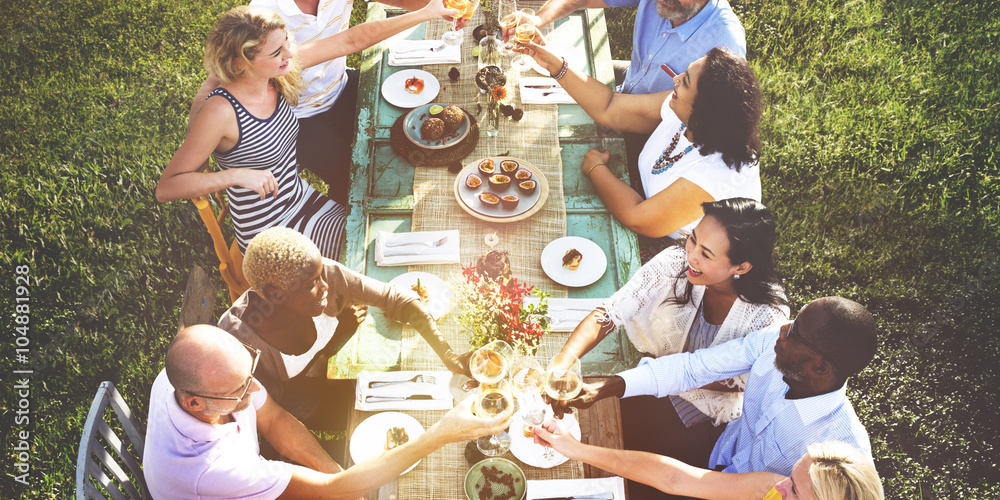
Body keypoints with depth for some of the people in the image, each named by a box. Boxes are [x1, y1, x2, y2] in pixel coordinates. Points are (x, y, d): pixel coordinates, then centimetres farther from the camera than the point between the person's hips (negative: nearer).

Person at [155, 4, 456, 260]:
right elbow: (166, 188, -24)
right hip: (268, 235, -7)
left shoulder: (277, 74, -9)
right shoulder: (221, 111, -28)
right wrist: (238, 175, -35)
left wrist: (423, 14, -7)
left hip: (302, 199, 7)